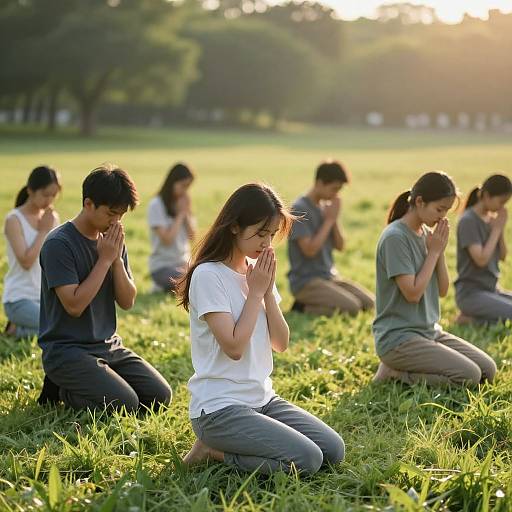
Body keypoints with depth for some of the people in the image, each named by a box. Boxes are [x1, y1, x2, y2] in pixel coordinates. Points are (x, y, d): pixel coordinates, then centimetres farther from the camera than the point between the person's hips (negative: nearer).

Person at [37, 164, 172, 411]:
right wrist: (105, 259, -17)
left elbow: (127, 302, 4)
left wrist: (117, 259, -11)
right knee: (125, 404, -23)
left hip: (109, 345, 8)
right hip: (66, 350, -7)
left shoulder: (114, 241, 7)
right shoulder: (58, 244, -15)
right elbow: (74, 305, -21)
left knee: (160, 396, -3)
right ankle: (61, 390, 2)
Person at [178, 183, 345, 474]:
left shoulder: (259, 271, 9)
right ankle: (212, 450, -2)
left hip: (262, 398, 8)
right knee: (307, 460, -21)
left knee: (334, 451, -4)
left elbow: (281, 344, 7)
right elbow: (233, 347, -20)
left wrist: (269, 290, -5)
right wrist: (256, 291, -12)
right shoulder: (208, 275, -14)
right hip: (219, 407, -8)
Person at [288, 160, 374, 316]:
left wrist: (335, 219, -5)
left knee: (370, 303, -4)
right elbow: (310, 250, -20)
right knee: (352, 308, -24)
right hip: (305, 281, -8)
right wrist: (329, 220, -12)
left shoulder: (326, 207, 10)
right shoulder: (299, 209, -13)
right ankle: (303, 307, -5)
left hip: (329, 276, 8)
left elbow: (340, 246, 10)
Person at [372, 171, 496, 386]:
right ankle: (393, 374, -5)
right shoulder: (395, 237, -16)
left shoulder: (427, 233, 9)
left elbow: (443, 290, 10)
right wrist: (433, 252, -11)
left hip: (430, 330, 9)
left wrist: (440, 252, -4)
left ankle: (399, 370, 6)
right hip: (398, 337, -9)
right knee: (469, 376, -19)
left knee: (488, 370, 1)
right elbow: (412, 293, -19)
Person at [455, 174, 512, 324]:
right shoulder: (468, 221, -14)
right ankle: (471, 319, -6)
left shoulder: (492, 219, 9)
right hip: (470, 293, -9)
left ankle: (473, 319, 3)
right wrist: (496, 229, -13)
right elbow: (481, 259, -22)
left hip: (491, 289, 9)